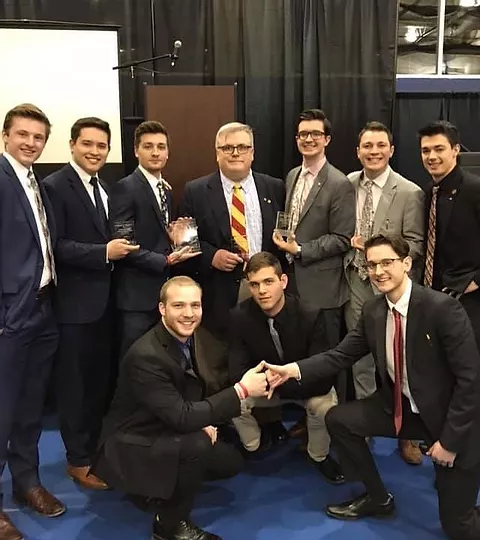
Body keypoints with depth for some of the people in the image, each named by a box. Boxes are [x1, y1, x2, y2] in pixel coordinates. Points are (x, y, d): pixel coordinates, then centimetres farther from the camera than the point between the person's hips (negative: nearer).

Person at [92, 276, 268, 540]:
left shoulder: (187, 337, -4)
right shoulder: (146, 356, -31)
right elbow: (182, 417, -33)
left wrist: (203, 421, -9)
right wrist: (241, 390, -32)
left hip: (166, 433, 8)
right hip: (131, 446, -8)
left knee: (230, 461, 4)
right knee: (198, 445, -31)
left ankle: (161, 487, 19)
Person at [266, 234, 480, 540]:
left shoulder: (442, 308, -26)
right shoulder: (373, 311, -5)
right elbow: (341, 355, -2)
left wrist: (450, 439, -20)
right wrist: (293, 370, -18)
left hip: (449, 417, -6)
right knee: (338, 419, 1)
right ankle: (378, 499, 20)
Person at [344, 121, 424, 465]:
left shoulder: (409, 193, -10)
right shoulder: (347, 184, 2)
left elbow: (416, 245, -10)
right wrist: (348, 241, -6)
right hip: (356, 282, 4)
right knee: (360, 357, 16)